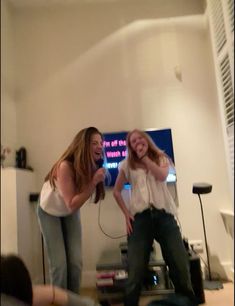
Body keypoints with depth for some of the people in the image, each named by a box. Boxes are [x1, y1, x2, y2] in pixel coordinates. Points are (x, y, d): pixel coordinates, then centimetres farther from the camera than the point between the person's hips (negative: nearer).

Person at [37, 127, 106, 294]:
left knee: (76, 262, 1)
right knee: (59, 263, -8)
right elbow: (71, 205, -32)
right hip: (50, 212, -4)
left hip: (71, 213, 5)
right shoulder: (66, 166, -34)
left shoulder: (94, 167, -18)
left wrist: (96, 182, -26)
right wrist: (93, 182, -39)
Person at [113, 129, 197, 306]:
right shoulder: (127, 164, 12)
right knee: (136, 270, -3)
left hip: (164, 214, 1)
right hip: (139, 217, 0)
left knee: (181, 265, 1)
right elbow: (116, 191, 15)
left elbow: (162, 176, -8)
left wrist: (145, 157, 0)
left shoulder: (161, 158, 14)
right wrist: (126, 213, 3)